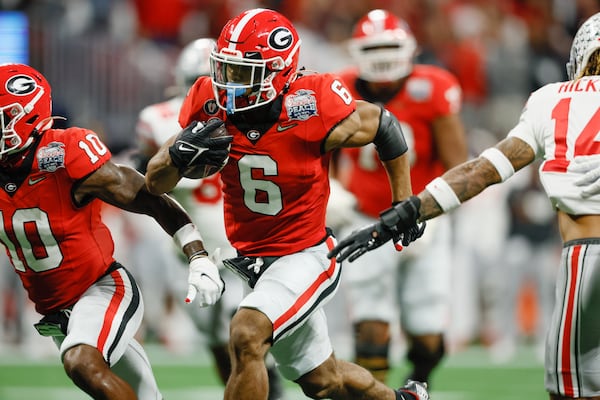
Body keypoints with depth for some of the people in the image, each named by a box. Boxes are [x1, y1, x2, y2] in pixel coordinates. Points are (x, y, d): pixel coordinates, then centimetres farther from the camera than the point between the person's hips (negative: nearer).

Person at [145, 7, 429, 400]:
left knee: (245, 336, -30)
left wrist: (404, 206, 3)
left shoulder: (312, 112, -25)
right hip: (249, 260, 6)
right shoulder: (212, 106, -13)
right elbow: (155, 183, -6)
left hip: (304, 256, -6)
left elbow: (384, 125, -6)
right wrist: (181, 151, -29)